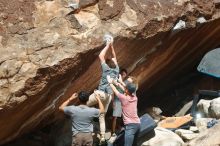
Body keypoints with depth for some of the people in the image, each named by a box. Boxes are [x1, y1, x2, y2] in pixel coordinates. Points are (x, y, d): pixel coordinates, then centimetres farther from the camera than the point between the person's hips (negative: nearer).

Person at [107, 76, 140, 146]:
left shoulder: (124, 98, -7)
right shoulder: (135, 98, 9)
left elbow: (115, 91, 10)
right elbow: (128, 91, 28)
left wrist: (110, 83, 28)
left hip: (130, 125, -7)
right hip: (137, 124, 7)